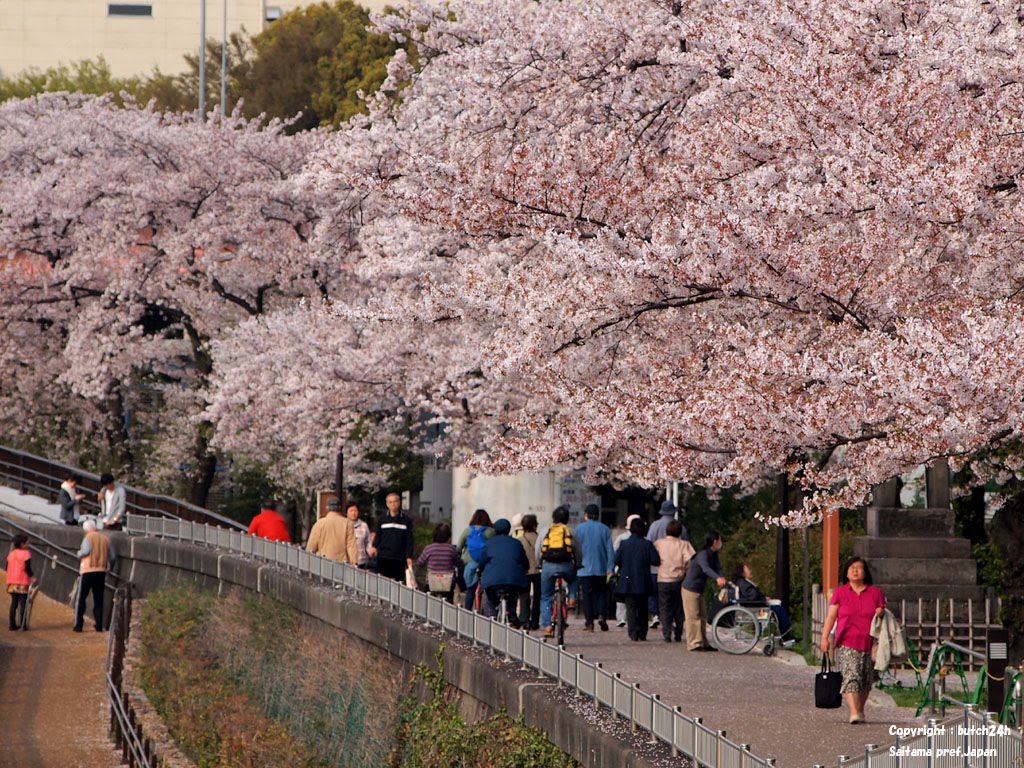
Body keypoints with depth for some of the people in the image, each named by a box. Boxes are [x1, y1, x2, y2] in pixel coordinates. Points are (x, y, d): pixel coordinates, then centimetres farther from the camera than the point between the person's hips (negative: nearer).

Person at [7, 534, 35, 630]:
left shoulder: (11, 554, 9)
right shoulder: (26, 553, -11)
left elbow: (7, 567, 10)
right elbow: (27, 567, -19)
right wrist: (31, 576, -5)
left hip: (12, 582, 6)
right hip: (23, 583, -6)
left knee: (14, 603, 10)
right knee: (23, 604, -1)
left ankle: (12, 624, 10)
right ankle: (23, 625, -2)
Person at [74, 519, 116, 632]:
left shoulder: (88, 537, -5)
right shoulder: (106, 539, 8)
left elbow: (86, 551, -23)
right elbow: (113, 557, 8)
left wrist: (79, 554, -2)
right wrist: (109, 567, 25)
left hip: (87, 572, -4)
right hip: (101, 572, 4)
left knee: (81, 598, 2)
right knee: (98, 599, 11)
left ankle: (78, 625, -3)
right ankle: (99, 625, 6)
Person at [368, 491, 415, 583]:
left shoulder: (406, 520, 6)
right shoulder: (382, 519, 9)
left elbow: (409, 540, 6)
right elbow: (377, 537, 14)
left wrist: (409, 557, -1)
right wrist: (374, 547, -5)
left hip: (399, 558, -1)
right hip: (383, 557, 1)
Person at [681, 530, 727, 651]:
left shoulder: (713, 555, 6)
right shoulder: (703, 555, -23)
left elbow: (717, 568, -3)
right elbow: (706, 568, -41)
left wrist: (723, 580, -24)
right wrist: (718, 578, -58)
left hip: (699, 590, 9)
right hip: (690, 588, -9)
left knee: (702, 616, 12)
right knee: (693, 616, -7)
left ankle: (703, 643, 17)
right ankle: (693, 644, -6)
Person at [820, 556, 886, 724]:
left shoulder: (875, 592, 9)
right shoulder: (840, 592, 6)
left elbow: (883, 613, 15)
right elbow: (831, 616, 4)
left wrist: (881, 614, -9)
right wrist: (825, 638, -5)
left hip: (869, 643, 2)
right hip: (847, 643, -2)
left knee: (866, 681, 8)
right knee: (850, 676, -16)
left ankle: (860, 710, 25)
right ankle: (854, 712, -24)